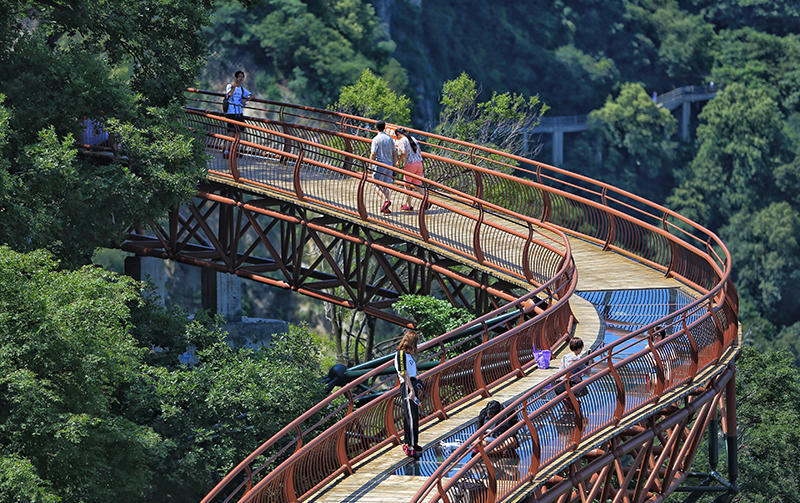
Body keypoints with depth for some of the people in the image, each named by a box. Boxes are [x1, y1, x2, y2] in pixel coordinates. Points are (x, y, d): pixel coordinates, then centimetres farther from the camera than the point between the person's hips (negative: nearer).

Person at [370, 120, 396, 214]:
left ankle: (386, 200, -23)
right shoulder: (390, 138, 9)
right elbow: (394, 154, 11)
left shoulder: (376, 139, -8)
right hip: (389, 165, 5)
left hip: (380, 165, -5)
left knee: (377, 185, 0)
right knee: (385, 186, 10)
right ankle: (385, 208, 4)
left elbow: (373, 154, -12)